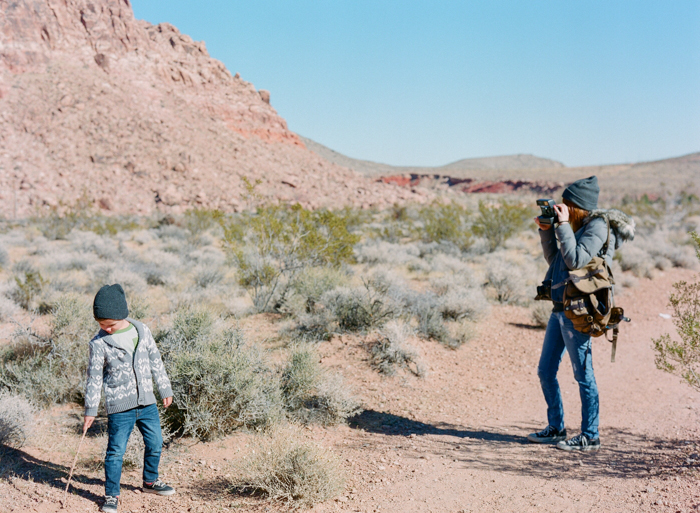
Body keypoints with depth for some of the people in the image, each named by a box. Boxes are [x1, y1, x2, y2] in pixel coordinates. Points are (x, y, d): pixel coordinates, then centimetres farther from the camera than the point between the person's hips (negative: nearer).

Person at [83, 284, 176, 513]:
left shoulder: (142, 331, 1)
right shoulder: (99, 343, -8)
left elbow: (155, 361, 11)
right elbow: (94, 378, -3)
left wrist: (165, 389, 14)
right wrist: (90, 410, -2)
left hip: (146, 402, 4)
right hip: (119, 406, -4)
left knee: (155, 443, 14)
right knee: (116, 451, -1)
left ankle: (150, 481, 36)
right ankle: (111, 495, 15)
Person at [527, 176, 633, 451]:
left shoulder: (598, 225, -10)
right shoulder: (580, 225, 16)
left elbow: (575, 259, -20)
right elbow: (553, 258, 20)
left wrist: (563, 225, -15)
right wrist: (546, 229, 9)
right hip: (560, 306, 10)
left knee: (583, 374, -2)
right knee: (545, 370, 13)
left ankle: (590, 437, 8)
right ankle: (556, 428, 26)